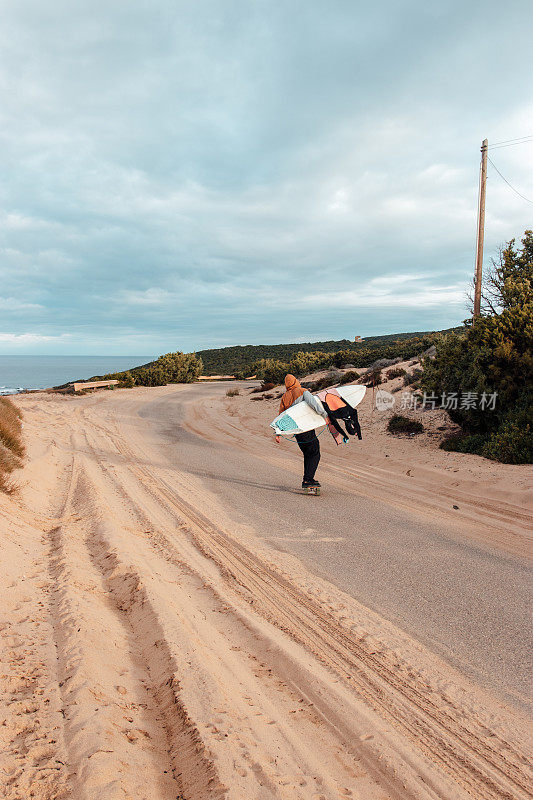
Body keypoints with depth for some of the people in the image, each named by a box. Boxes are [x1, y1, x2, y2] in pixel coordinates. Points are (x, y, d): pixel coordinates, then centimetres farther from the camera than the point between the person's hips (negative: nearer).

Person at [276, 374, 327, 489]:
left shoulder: (284, 398, 12)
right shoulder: (302, 392, -3)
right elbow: (312, 402, -22)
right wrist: (324, 414, -26)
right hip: (306, 428, -6)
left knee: (307, 455, 19)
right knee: (315, 454, -3)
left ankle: (308, 479, 19)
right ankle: (307, 480, -12)